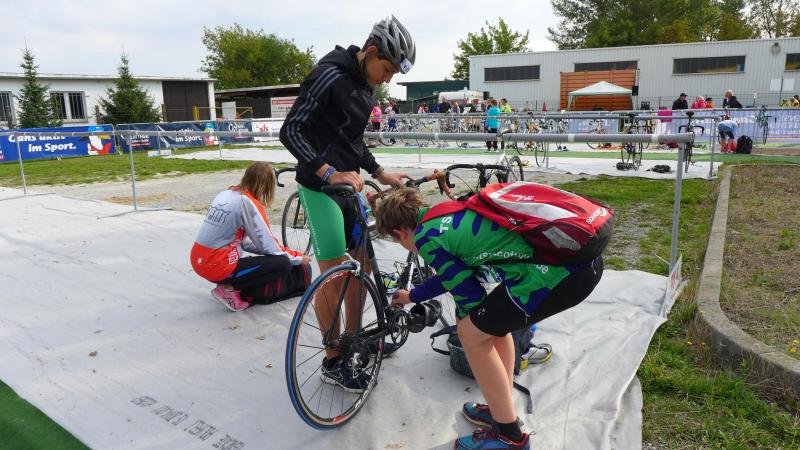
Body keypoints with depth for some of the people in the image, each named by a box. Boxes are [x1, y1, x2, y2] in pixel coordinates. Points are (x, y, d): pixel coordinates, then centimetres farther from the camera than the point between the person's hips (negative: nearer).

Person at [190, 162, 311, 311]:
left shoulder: (226, 193, 7)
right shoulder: (249, 203, -17)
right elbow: (270, 246, -14)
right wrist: (299, 258, 3)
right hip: (217, 267, -9)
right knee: (283, 264, -9)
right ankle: (229, 288, -6)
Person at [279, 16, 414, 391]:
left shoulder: (365, 84, 12)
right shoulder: (329, 76, -16)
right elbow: (290, 131, -20)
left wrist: (380, 174, 15)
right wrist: (330, 173, -29)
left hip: (349, 183, 9)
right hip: (321, 187, -9)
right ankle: (332, 361, 8)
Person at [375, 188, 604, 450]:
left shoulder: (426, 238, -3)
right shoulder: (447, 214, 23)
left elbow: (471, 296, 0)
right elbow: (453, 273, 37)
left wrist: (464, 322, 23)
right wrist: (412, 296, 52)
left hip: (559, 272, -9)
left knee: (471, 332, 6)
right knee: (491, 319, 24)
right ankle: (501, 410, 37)